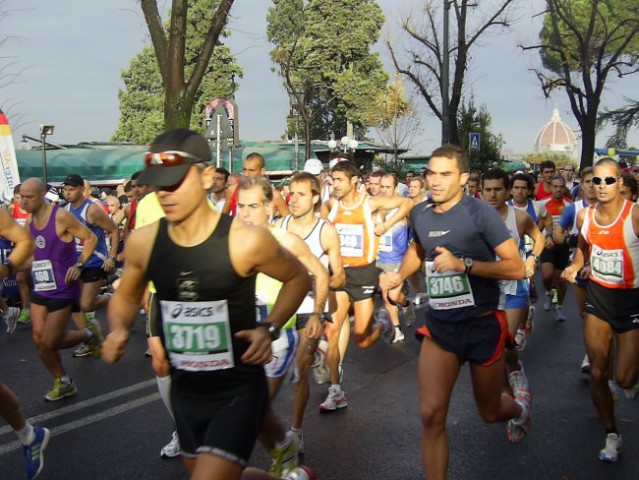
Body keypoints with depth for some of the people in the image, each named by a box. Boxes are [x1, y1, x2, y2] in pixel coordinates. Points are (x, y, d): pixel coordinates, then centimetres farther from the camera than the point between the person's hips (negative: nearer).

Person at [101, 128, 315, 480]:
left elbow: (298, 278, -1)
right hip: (184, 391, 5)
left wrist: (270, 329, -13)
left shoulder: (245, 241, -19)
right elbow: (125, 296, 12)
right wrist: (119, 331, -9)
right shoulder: (142, 242, -8)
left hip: (238, 390, -5)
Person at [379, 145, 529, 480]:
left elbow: (516, 268, -19)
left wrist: (463, 264, -28)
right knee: (431, 416, -8)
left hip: (483, 327, -3)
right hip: (439, 327, 4)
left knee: (490, 412, 18)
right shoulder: (419, 214, 0)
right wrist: (399, 276, 6)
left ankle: (519, 406, 54)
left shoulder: (479, 213, -16)